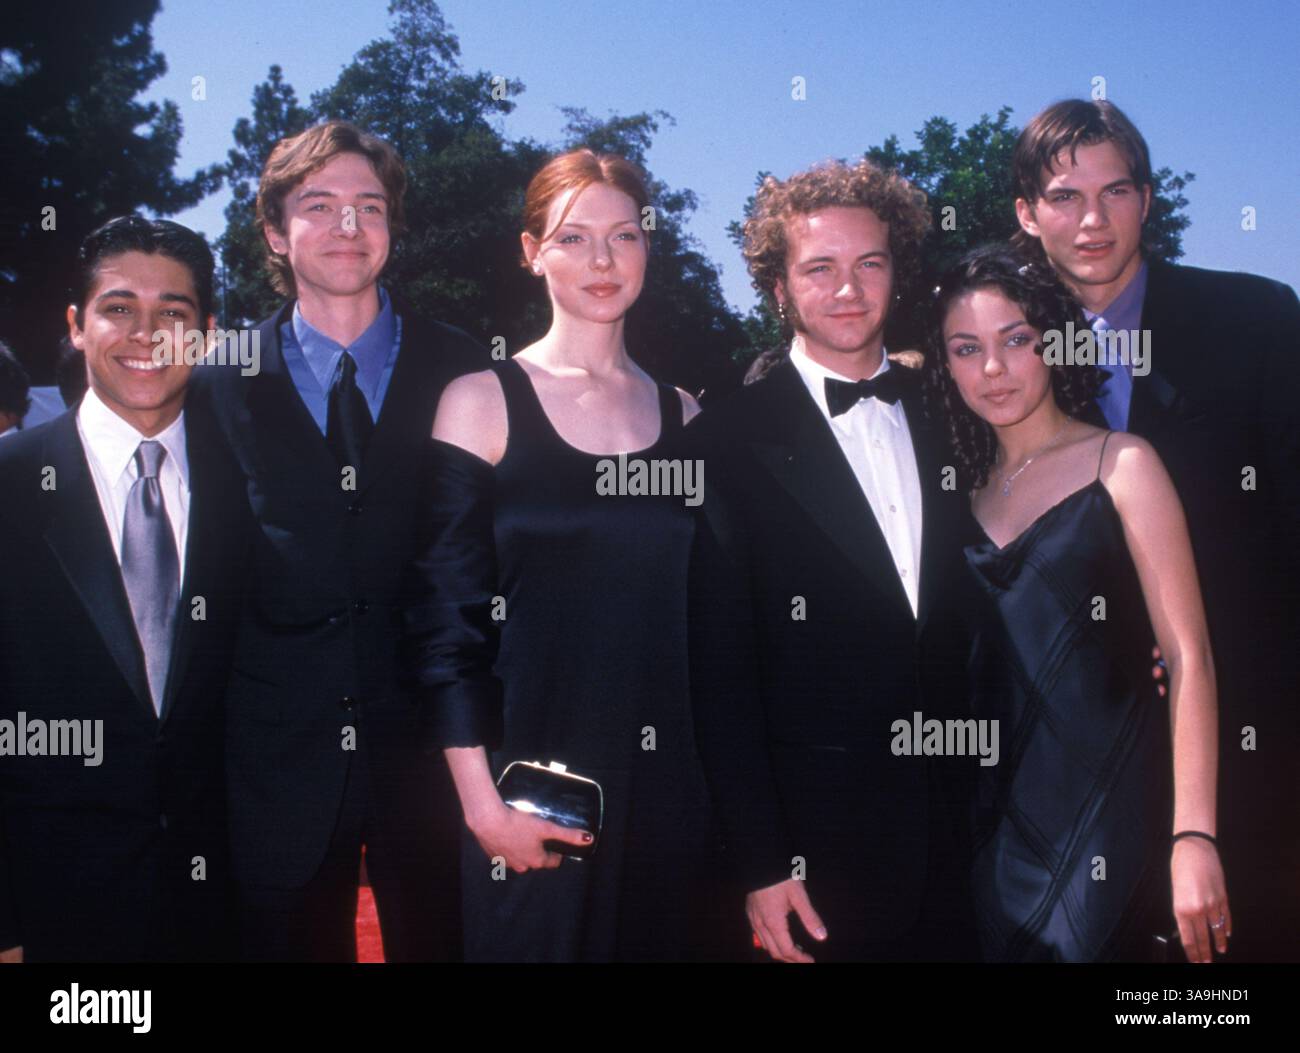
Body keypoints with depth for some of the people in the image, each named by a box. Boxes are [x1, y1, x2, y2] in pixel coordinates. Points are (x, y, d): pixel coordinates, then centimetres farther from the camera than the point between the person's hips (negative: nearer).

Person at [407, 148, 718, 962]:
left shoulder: (682, 414, 8)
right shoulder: (482, 402, -3)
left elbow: (700, 618, 11)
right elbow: (446, 619, -6)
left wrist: (723, 787, 5)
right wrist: (483, 802, -12)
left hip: (667, 782, 3)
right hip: (530, 798, -3)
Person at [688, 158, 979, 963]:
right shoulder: (732, 441, -7)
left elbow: (968, 617, 11)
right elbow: (722, 672, -8)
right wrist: (762, 864, -10)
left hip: (961, 827, 4)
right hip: (823, 847, -4)